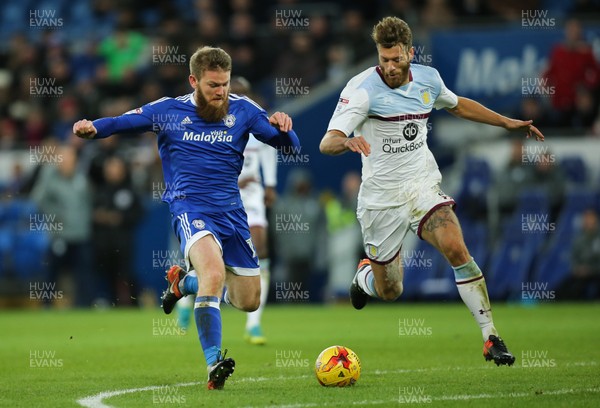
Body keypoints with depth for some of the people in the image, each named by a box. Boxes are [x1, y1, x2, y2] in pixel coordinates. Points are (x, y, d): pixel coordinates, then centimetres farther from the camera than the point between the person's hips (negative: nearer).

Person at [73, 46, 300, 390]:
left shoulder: (243, 110, 5)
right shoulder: (169, 111, 2)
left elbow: (288, 145, 6)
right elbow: (122, 122, 5)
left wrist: (282, 128, -17)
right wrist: (92, 128, -17)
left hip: (231, 211, 4)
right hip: (190, 208, -4)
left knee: (249, 301, 9)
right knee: (214, 273, -33)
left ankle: (183, 282, 37)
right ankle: (214, 364, -31)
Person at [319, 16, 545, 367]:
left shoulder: (428, 78, 2)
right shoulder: (363, 88, -15)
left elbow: (457, 105, 25)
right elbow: (327, 143, -24)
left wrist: (508, 123, 24)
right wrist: (347, 142, -47)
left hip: (423, 187, 3)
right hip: (381, 197, -3)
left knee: (456, 248, -24)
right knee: (390, 291, 6)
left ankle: (491, 337, -18)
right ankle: (365, 275, 45)